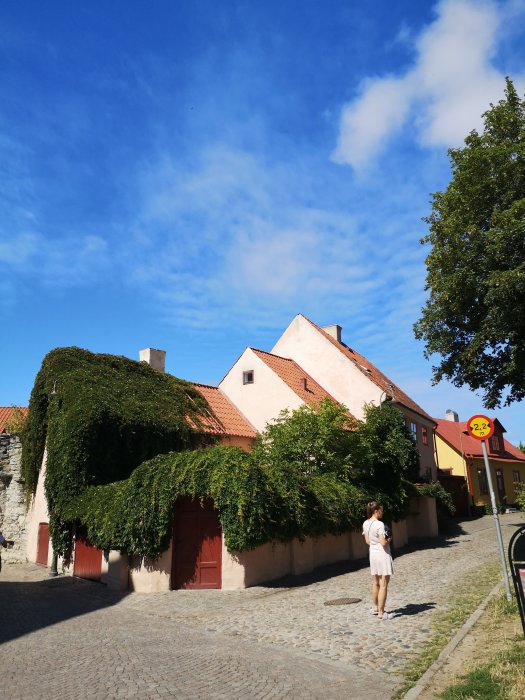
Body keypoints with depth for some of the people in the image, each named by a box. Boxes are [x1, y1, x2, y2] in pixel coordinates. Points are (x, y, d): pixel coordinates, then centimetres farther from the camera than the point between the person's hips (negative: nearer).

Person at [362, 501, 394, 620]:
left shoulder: (365, 524, 4)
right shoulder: (379, 524, -20)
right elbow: (383, 542, -21)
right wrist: (389, 540, -2)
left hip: (373, 553, 8)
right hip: (383, 554, -8)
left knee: (375, 583, 20)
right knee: (383, 585, -1)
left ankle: (375, 607, 31)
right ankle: (381, 613, 2)